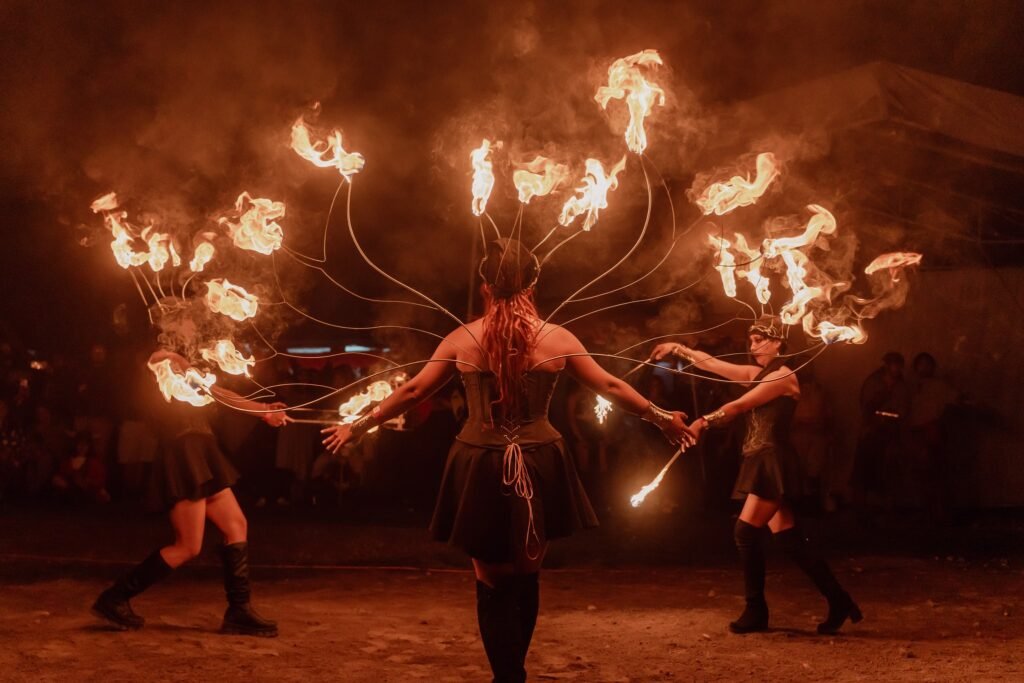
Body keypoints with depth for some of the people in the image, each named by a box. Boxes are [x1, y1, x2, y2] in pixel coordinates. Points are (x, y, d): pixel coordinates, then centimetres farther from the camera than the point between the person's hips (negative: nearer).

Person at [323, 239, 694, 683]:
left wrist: (357, 427, 17)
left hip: (480, 471, -1)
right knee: (525, 579, 18)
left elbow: (412, 392, 4)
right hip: (539, 470, 1)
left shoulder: (461, 340, -2)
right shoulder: (558, 339, -2)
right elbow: (610, 388, 5)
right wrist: (662, 418, 18)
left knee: (492, 585, 10)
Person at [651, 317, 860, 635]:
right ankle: (838, 600, 11)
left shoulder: (784, 376, -10)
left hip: (774, 464, -9)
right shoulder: (756, 374, 16)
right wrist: (679, 348, 13)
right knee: (789, 539, 6)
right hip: (760, 464, 9)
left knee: (746, 531, -12)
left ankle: (756, 611, -3)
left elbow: (738, 406, -17)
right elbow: (712, 363, 17)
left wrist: (703, 422, -19)